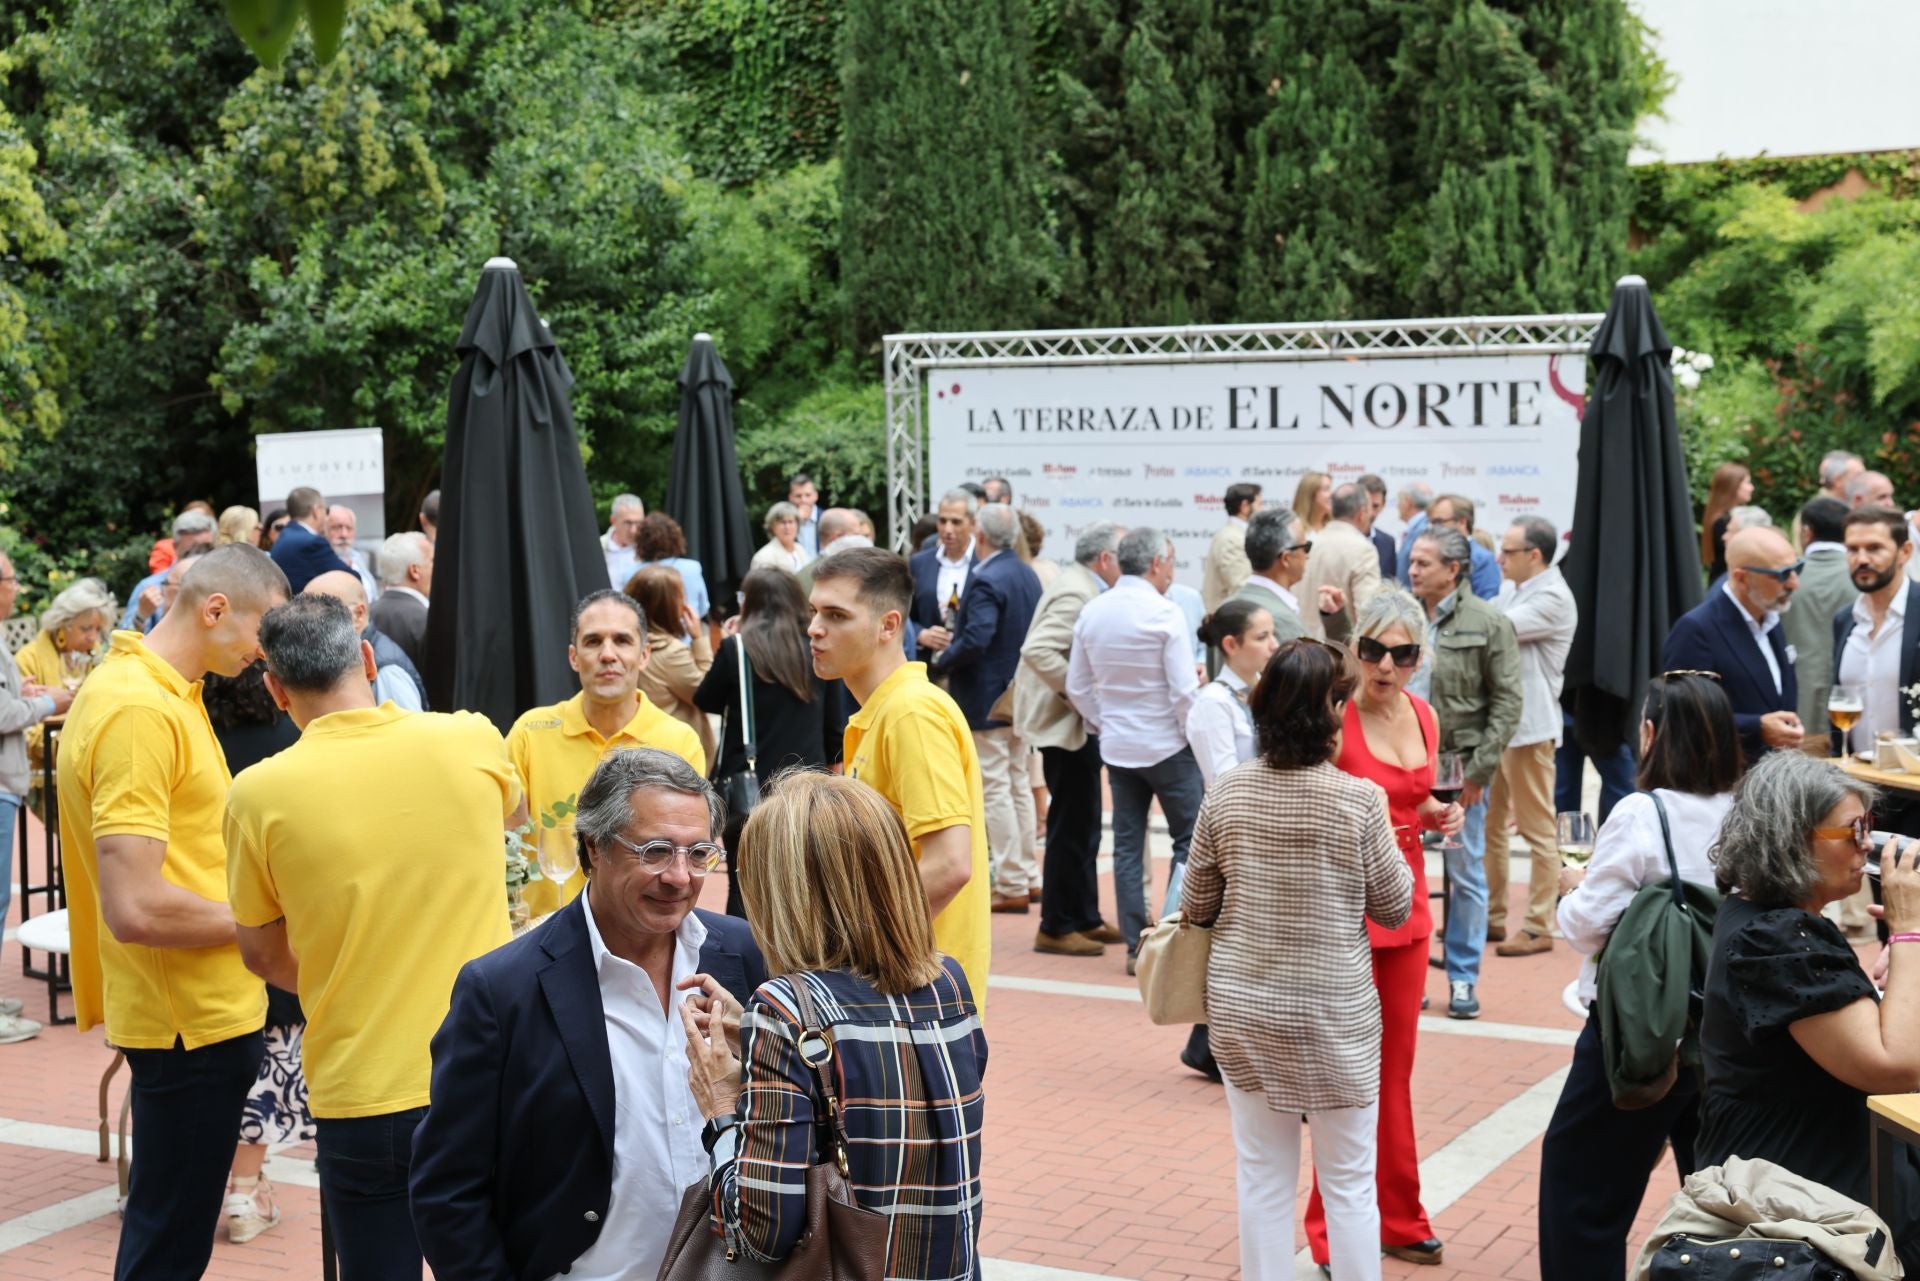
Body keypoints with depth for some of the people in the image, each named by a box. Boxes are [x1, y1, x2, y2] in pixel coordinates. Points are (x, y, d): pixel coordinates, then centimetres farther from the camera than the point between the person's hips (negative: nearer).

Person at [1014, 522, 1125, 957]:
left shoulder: (1085, 589, 11)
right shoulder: (1075, 593, -19)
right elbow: (1038, 650, -30)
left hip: (1079, 723, 11)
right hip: (1066, 723, -11)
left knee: (1082, 824, 16)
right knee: (1072, 827, -5)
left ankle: (1085, 917, 25)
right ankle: (1056, 928, 3)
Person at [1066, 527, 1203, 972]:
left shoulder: (1091, 613, 2)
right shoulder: (1165, 613, -15)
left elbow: (1077, 686, 8)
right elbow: (1184, 689, -16)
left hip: (1116, 747, 5)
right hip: (1167, 746, -5)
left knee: (1127, 846, 9)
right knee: (1190, 840, 5)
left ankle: (1136, 945, 11)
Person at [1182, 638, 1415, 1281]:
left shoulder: (1225, 795, -6)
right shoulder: (1360, 800, -15)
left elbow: (1196, 907, 3)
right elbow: (1394, 907, -3)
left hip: (1241, 1010, 3)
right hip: (1333, 1013, -3)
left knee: (1262, 1177, 14)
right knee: (1349, 1183, 11)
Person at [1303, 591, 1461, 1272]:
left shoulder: (1423, 717, 6)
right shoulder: (1333, 719, -15)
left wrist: (1438, 814, 0)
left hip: (1406, 906, 6)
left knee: (1395, 1068, 15)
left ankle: (1397, 1218, 27)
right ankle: (1334, 1233, 14)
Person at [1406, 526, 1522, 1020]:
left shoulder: (1488, 623, -7)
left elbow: (1508, 701, -7)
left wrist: (1479, 769, -10)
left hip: (1461, 768, -3)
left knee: (1466, 873, 6)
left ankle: (1463, 979, 17)